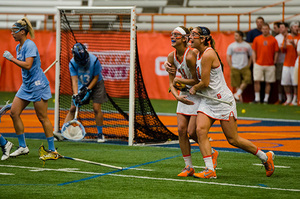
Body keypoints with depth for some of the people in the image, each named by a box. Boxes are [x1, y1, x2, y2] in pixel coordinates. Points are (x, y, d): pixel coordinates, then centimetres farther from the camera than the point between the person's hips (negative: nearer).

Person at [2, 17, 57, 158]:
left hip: (37, 85, -9)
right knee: (14, 113, 3)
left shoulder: (30, 45, -16)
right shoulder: (18, 47, 12)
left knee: (42, 117, -5)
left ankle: (52, 150, 2)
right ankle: (22, 147, 10)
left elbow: (27, 65, -27)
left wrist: (12, 58, -20)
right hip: (26, 85, 9)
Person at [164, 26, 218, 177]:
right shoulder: (172, 56, -1)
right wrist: (177, 96, -15)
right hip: (185, 95, 7)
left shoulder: (190, 56, -24)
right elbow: (171, 83, 3)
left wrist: (179, 80, -15)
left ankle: (212, 153, 19)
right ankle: (189, 166, 6)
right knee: (181, 130, -2)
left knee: (192, 132, -9)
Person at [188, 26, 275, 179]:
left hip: (223, 101, -8)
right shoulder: (198, 54, 8)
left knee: (233, 139, -1)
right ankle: (210, 170, -14)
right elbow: (197, 79, 16)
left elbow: (205, 83, -19)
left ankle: (265, 157, 18)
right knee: (200, 131, -13)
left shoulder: (208, 54, -20)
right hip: (207, 102, 8)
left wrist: (194, 89, -2)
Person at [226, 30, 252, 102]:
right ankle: (239, 98, 5)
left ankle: (238, 93, -12)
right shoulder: (231, 46, 4)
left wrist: (248, 65, 3)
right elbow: (228, 57, 5)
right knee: (236, 84, -2)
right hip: (235, 68, 0)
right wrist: (231, 67, -3)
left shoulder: (247, 45, 7)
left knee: (247, 79, -21)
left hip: (245, 67, 0)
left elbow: (251, 56, 13)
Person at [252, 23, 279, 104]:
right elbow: (254, 52, 8)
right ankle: (257, 98, 0)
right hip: (258, 64, 0)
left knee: (268, 83, 3)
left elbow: (276, 52, 6)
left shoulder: (273, 40, 2)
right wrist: (254, 62, 1)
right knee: (256, 81, -7)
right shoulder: (257, 39, 6)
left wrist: (274, 62, -1)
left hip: (270, 65, 0)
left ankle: (266, 99, 10)